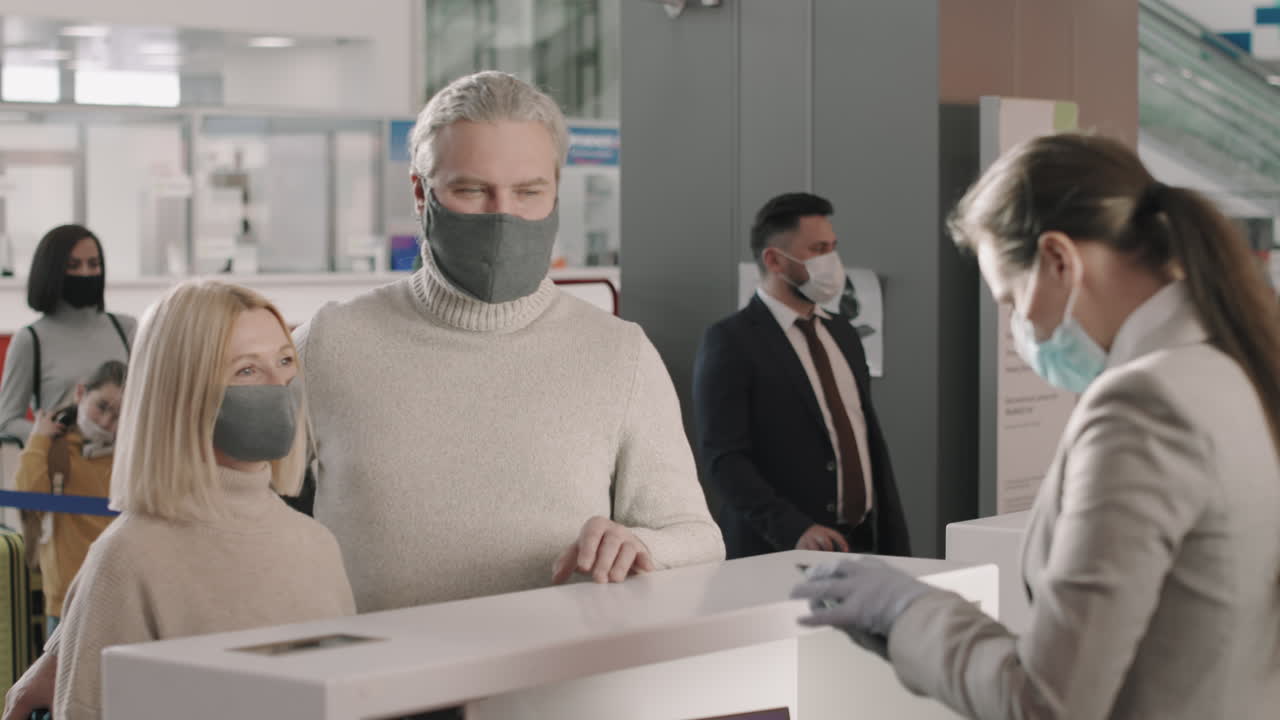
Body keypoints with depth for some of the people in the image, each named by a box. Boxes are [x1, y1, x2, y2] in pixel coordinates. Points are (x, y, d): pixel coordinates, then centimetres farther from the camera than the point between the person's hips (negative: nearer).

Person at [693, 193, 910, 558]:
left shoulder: (843, 335, 16)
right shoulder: (730, 341, -6)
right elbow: (723, 459, -14)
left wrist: (897, 550, 13)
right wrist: (793, 529, -26)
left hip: (864, 544, 6)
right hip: (780, 554, -6)